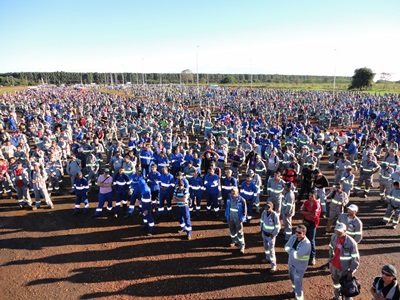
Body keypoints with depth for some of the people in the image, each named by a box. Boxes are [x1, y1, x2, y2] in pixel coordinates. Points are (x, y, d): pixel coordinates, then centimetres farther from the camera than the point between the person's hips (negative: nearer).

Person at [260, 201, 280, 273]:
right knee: (265, 247, 23)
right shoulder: (264, 212, -11)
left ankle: (273, 266, 11)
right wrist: (261, 229, 10)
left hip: (270, 235, -6)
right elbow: (262, 220, 9)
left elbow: (278, 227, -17)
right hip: (264, 233, 6)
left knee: (271, 249, -1)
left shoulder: (275, 215, -26)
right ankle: (268, 258, 46)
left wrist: (273, 235, -14)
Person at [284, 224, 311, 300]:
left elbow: (297, 255, -34)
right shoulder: (293, 237, -12)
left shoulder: (306, 244, -32)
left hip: (300, 266, -7)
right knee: (292, 278, 27)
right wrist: (293, 251, -27)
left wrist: (290, 249, -19)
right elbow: (286, 247, -10)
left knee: (297, 283, 2)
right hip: (291, 262, 8)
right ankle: (295, 292, 52)